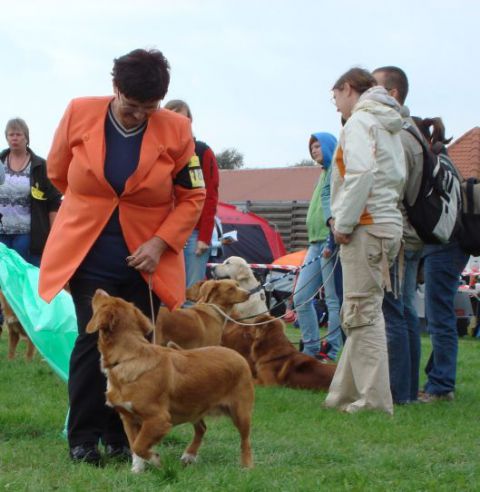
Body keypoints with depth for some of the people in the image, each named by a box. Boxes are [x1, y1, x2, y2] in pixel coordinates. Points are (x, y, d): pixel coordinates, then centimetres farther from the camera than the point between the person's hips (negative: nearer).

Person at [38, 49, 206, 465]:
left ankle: (121, 439, 13)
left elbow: (192, 197, 1)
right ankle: (83, 440, -1)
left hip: (144, 259, 1)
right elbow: (58, 172, 11)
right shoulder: (79, 114, -6)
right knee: (94, 340, -10)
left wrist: (160, 243, -10)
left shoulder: (176, 130, -7)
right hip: (88, 255, -1)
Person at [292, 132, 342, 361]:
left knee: (334, 300, -6)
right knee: (301, 296, 7)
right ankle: (311, 349, 12)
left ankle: (331, 353, -4)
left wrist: (332, 239, -23)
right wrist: (316, 244, 20)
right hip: (316, 243, 10)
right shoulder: (325, 172, 22)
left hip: (330, 243, -10)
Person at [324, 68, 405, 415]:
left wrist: (343, 222, -14)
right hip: (388, 224, 9)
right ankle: (348, 393, 16)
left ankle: (375, 401, -9)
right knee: (362, 314, 11)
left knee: (363, 314, -8)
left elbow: (360, 173, -20)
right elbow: (398, 178, 16)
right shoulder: (390, 127, 21)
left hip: (365, 227, -9)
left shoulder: (360, 121, -7)